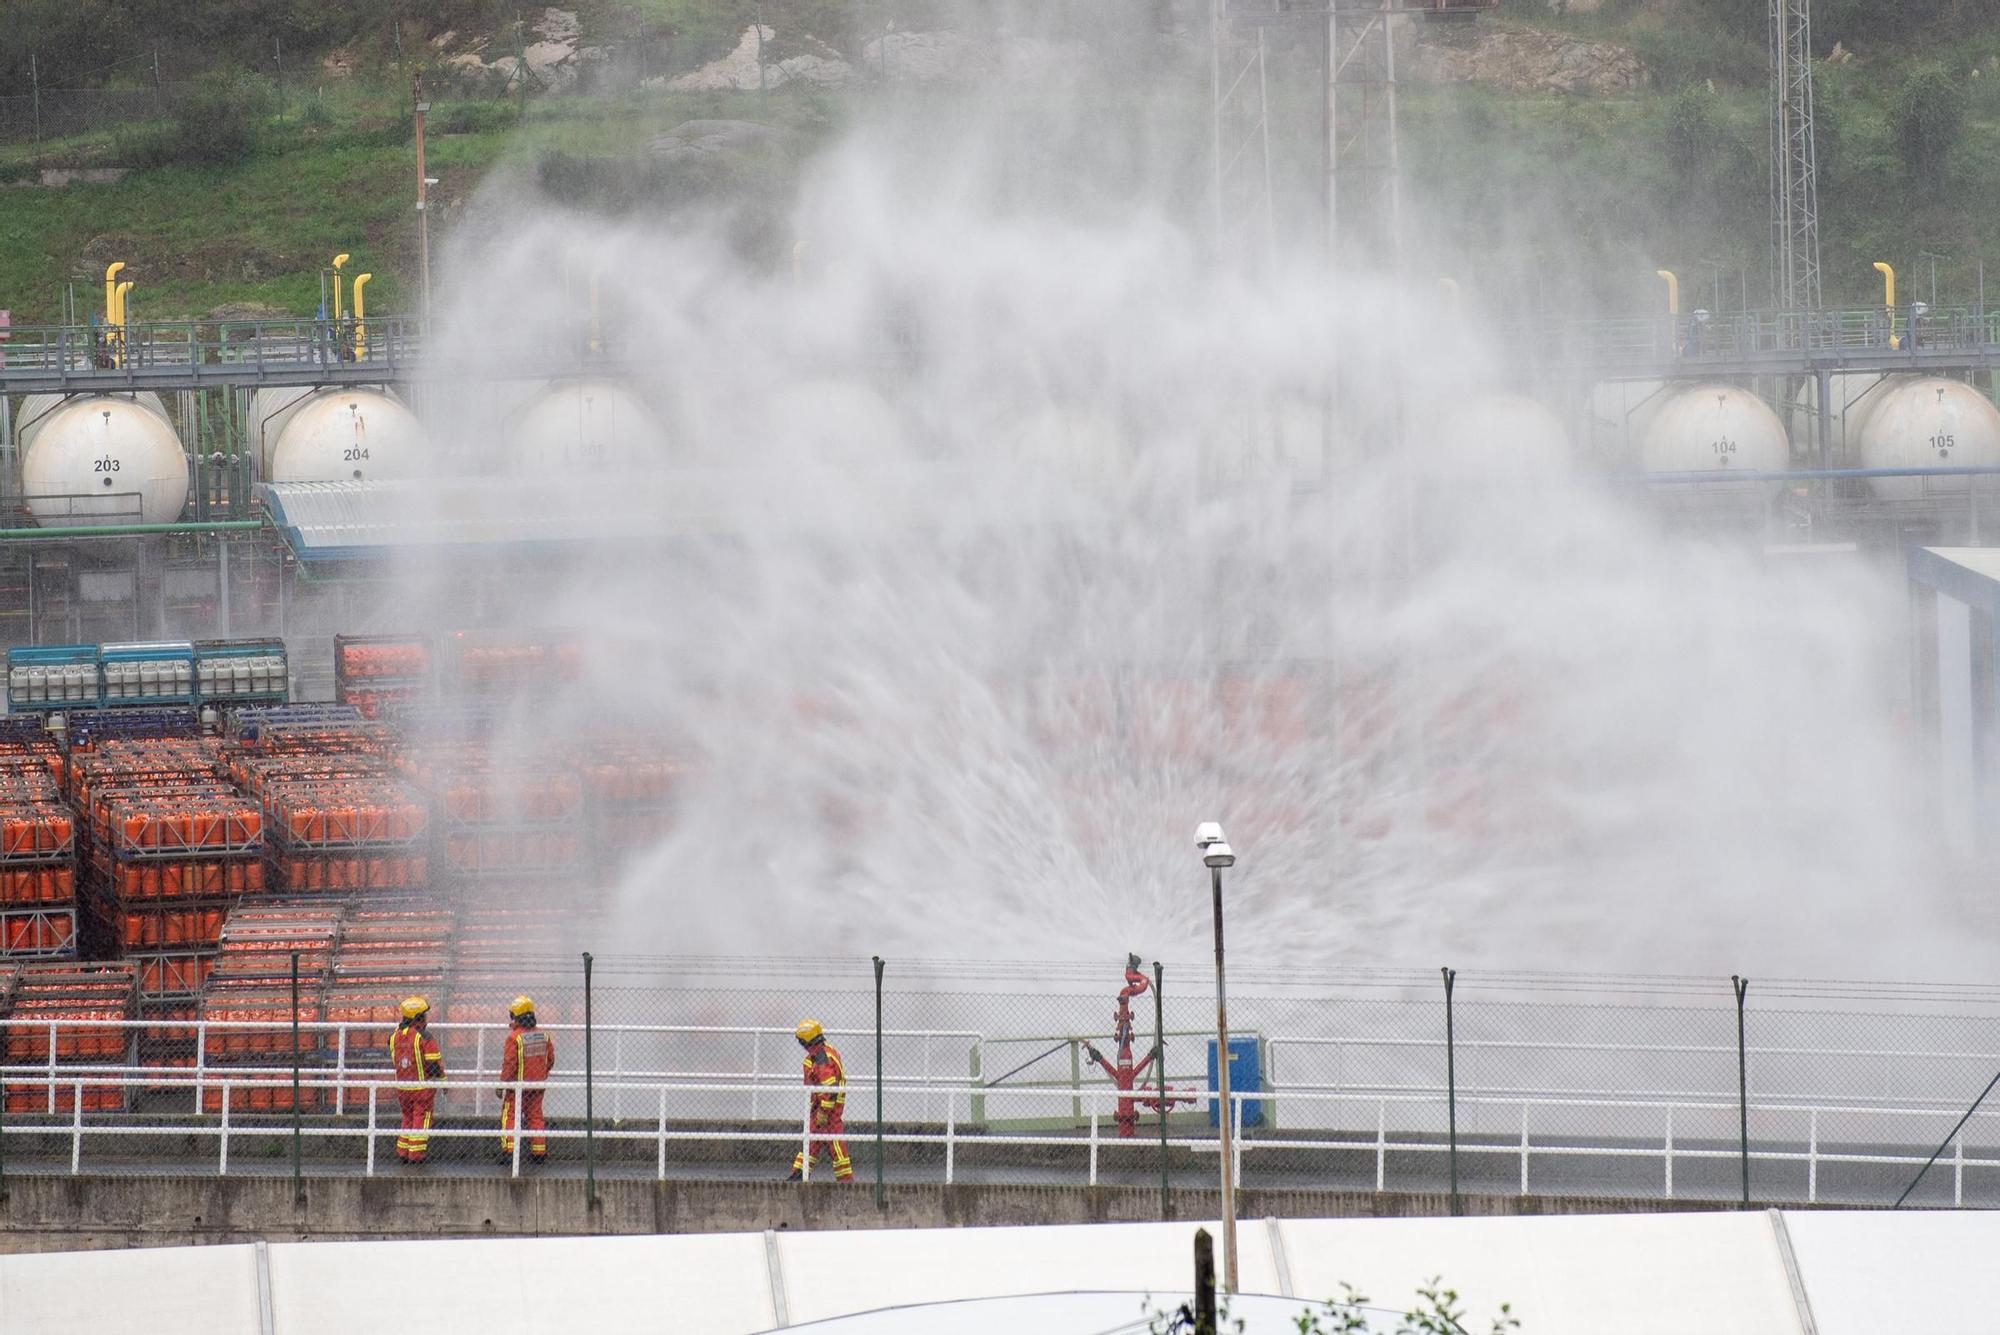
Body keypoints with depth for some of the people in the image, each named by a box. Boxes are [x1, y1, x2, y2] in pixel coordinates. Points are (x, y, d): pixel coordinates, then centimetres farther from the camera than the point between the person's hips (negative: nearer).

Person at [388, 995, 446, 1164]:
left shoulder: (395, 1035, 2)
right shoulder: (424, 1036, -16)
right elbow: (434, 1063, -14)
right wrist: (442, 1080, 0)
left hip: (402, 1085, 6)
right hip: (422, 1085, -6)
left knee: (408, 1118, 19)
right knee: (421, 1119, 3)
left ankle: (402, 1151, 18)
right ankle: (416, 1155, 2)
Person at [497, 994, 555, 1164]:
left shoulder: (514, 1037, -16)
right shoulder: (544, 1036, 2)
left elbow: (509, 1064, -16)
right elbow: (550, 1060, 12)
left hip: (518, 1085, -5)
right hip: (537, 1085, 5)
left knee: (510, 1117, 2)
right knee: (535, 1116, 13)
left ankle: (508, 1150, -6)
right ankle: (539, 1151, 14)